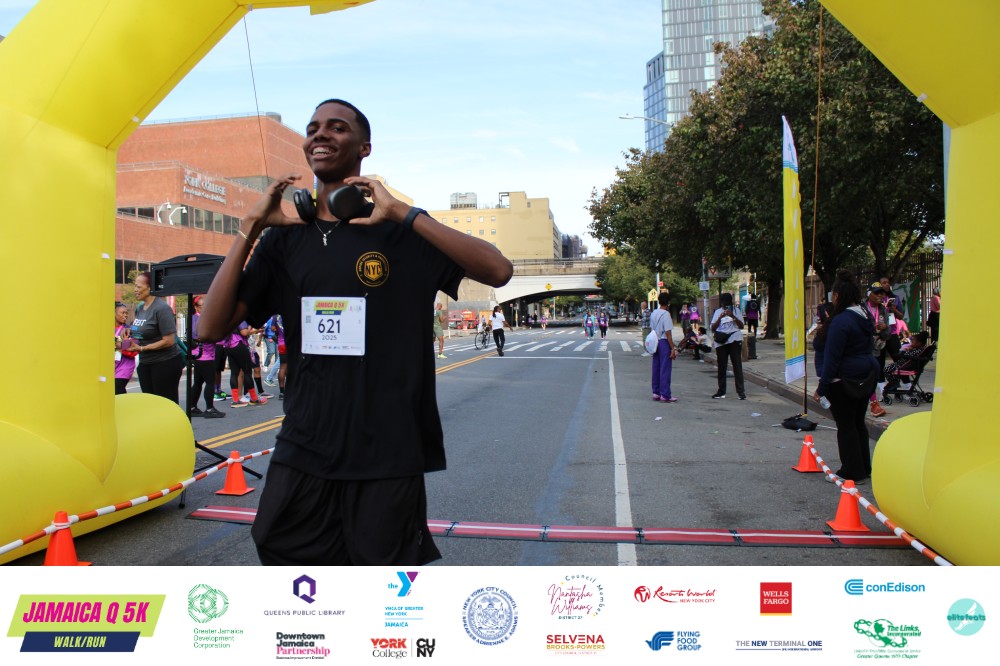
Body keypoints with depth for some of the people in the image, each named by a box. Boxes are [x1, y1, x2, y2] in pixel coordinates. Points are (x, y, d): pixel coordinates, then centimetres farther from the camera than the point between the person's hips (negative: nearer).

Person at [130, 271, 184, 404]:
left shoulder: (161, 308, -16)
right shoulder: (139, 307, 8)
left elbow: (169, 341, -20)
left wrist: (141, 348, -18)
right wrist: (129, 331, 2)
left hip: (166, 363, -8)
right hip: (145, 363, 8)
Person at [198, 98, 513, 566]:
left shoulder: (401, 232, -2)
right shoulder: (285, 238, 7)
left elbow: (498, 271, -17)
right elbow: (213, 327, -1)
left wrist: (402, 212, -19)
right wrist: (250, 227, -6)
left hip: (387, 454, -3)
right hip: (303, 451, 3)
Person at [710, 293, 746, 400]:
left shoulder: (736, 310, 8)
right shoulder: (717, 312, 11)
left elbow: (741, 326, 0)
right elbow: (713, 328, 3)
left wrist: (733, 316, -13)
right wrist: (720, 317, -10)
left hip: (735, 340, -2)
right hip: (721, 342, 2)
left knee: (737, 366, -4)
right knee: (721, 367, 5)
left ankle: (740, 391, -3)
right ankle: (721, 392, 13)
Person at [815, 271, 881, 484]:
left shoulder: (841, 321, -20)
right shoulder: (865, 317, 7)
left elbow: (832, 357, -19)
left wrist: (822, 387, -15)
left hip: (846, 380, -9)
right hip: (867, 375, 9)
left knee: (845, 424, 2)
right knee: (858, 421, 18)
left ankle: (853, 472, 8)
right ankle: (864, 468, 27)